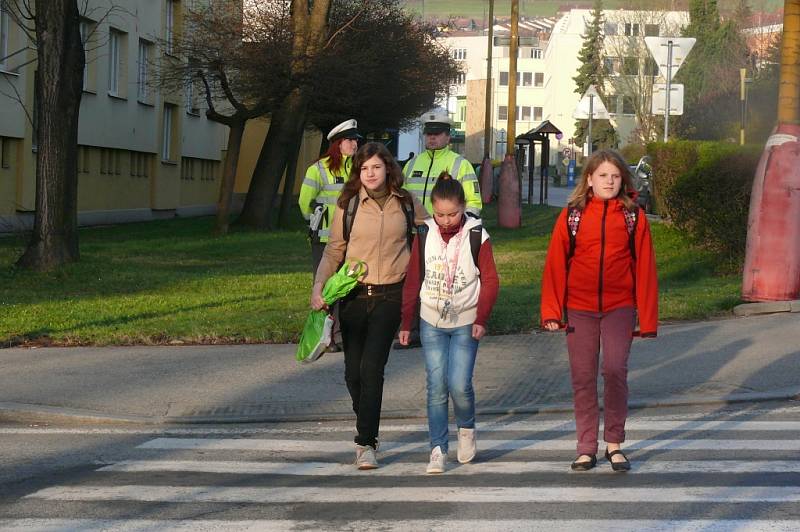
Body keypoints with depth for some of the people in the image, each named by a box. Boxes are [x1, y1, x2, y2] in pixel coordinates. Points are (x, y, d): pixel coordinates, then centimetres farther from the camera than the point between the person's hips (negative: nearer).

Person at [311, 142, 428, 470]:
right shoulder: (347, 206, 3)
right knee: (353, 371, 5)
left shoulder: (407, 204, 5)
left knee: (372, 367, -13)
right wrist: (318, 287, -6)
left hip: (389, 295, -2)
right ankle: (367, 427, 28)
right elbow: (333, 250, 6)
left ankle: (366, 443, -9)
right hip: (354, 295, 2)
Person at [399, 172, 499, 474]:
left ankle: (467, 429, 19)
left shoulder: (476, 236, -5)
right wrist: (406, 323, 5)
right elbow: (413, 280, 6)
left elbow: (490, 280, -1)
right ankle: (438, 449, 5)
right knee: (436, 387, -1)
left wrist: (481, 319, -9)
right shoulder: (424, 235, 1)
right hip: (431, 323, 2)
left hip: (465, 324, -2)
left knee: (459, 384, -10)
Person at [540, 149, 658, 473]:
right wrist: (551, 311, -4)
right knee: (583, 378, 5)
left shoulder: (634, 216, 1)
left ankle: (614, 443, 4)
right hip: (579, 309, 1)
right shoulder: (572, 215, 2)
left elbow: (644, 268, 1)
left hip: (619, 307, -1)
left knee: (615, 370, -11)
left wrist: (648, 318, 0)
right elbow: (555, 264, 2)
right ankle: (587, 447, 15)